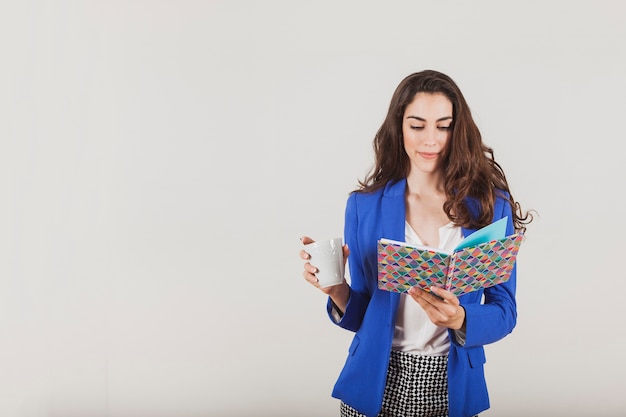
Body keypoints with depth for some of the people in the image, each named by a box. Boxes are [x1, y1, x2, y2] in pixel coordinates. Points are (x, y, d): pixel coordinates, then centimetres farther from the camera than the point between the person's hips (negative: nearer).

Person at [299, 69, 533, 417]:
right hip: (377, 384, 0)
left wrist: (459, 320, -24)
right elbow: (361, 314, 0)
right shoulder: (365, 205, -5)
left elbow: (504, 312, -5)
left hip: (453, 388, 0)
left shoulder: (490, 203, -6)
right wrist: (335, 288, -20)